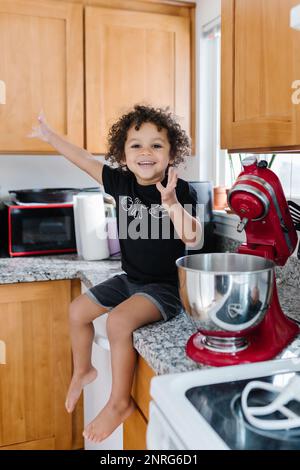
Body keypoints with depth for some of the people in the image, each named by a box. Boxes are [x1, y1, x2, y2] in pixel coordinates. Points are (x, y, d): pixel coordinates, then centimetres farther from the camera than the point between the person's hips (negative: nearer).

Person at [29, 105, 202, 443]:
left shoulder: (181, 191, -16)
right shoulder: (121, 182, -2)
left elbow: (192, 238, -28)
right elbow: (85, 160, 7)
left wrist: (172, 204, -42)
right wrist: (49, 136, 13)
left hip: (166, 285, -7)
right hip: (129, 278, 7)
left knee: (119, 320, -28)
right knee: (78, 310, 8)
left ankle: (120, 403, -6)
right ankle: (82, 371, 35)